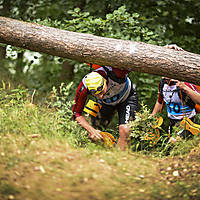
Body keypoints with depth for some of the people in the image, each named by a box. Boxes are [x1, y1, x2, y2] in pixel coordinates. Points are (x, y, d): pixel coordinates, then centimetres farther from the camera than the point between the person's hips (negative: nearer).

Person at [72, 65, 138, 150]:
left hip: (127, 97, -2)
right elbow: (77, 113, -21)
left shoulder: (115, 72, -41)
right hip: (106, 102, 3)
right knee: (93, 136, -5)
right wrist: (91, 130, -33)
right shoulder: (83, 88, -31)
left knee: (124, 130, -25)